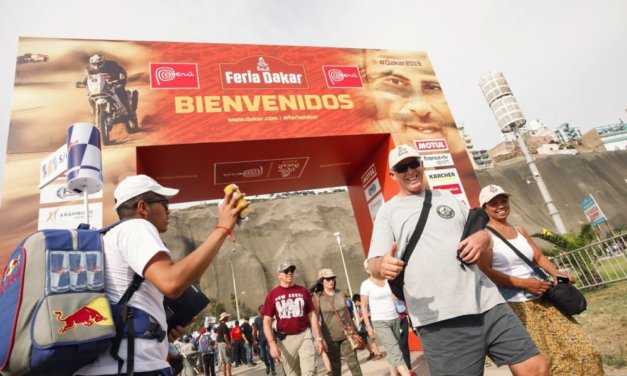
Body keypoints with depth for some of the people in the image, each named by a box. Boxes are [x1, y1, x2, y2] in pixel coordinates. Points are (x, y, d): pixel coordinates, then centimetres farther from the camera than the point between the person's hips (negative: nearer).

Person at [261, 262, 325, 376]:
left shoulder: (302, 291, 3)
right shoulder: (272, 294, -1)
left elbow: (312, 315, 7)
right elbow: (267, 321, -2)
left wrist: (318, 338, 2)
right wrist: (272, 343, -13)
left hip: (305, 335, 0)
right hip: (285, 339, 0)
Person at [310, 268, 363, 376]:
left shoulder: (340, 294, 4)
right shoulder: (317, 297, -7)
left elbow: (346, 312, 13)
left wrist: (352, 328, 14)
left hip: (346, 334, 3)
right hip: (330, 337, -2)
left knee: (353, 363, 2)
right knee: (335, 366, 8)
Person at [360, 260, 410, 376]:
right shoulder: (366, 284, -5)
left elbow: (397, 297, 15)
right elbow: (364, 307, -2)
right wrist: (368, 326, -5)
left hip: (395, 319, 5)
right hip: (380, 323, -4)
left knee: (393, 351, 8)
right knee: (395, 351, -14)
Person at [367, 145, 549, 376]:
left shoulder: (446, 197, 18)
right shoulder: (388, 211, 5)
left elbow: (479, 232, 24)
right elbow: (373, 264, -4)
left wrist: (483, 238, -2)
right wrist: (383, 266, -29)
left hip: (487, 303, 5)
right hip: (440, 319, -4)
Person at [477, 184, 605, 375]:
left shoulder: (519, 230, 15)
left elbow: (539, 256, 18)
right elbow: (484, 272, -18)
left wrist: (555, 272, -3)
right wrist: (525, 283, -18)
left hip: (541, 301, 7)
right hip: (514, 307, -7)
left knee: (579, 350, 6)